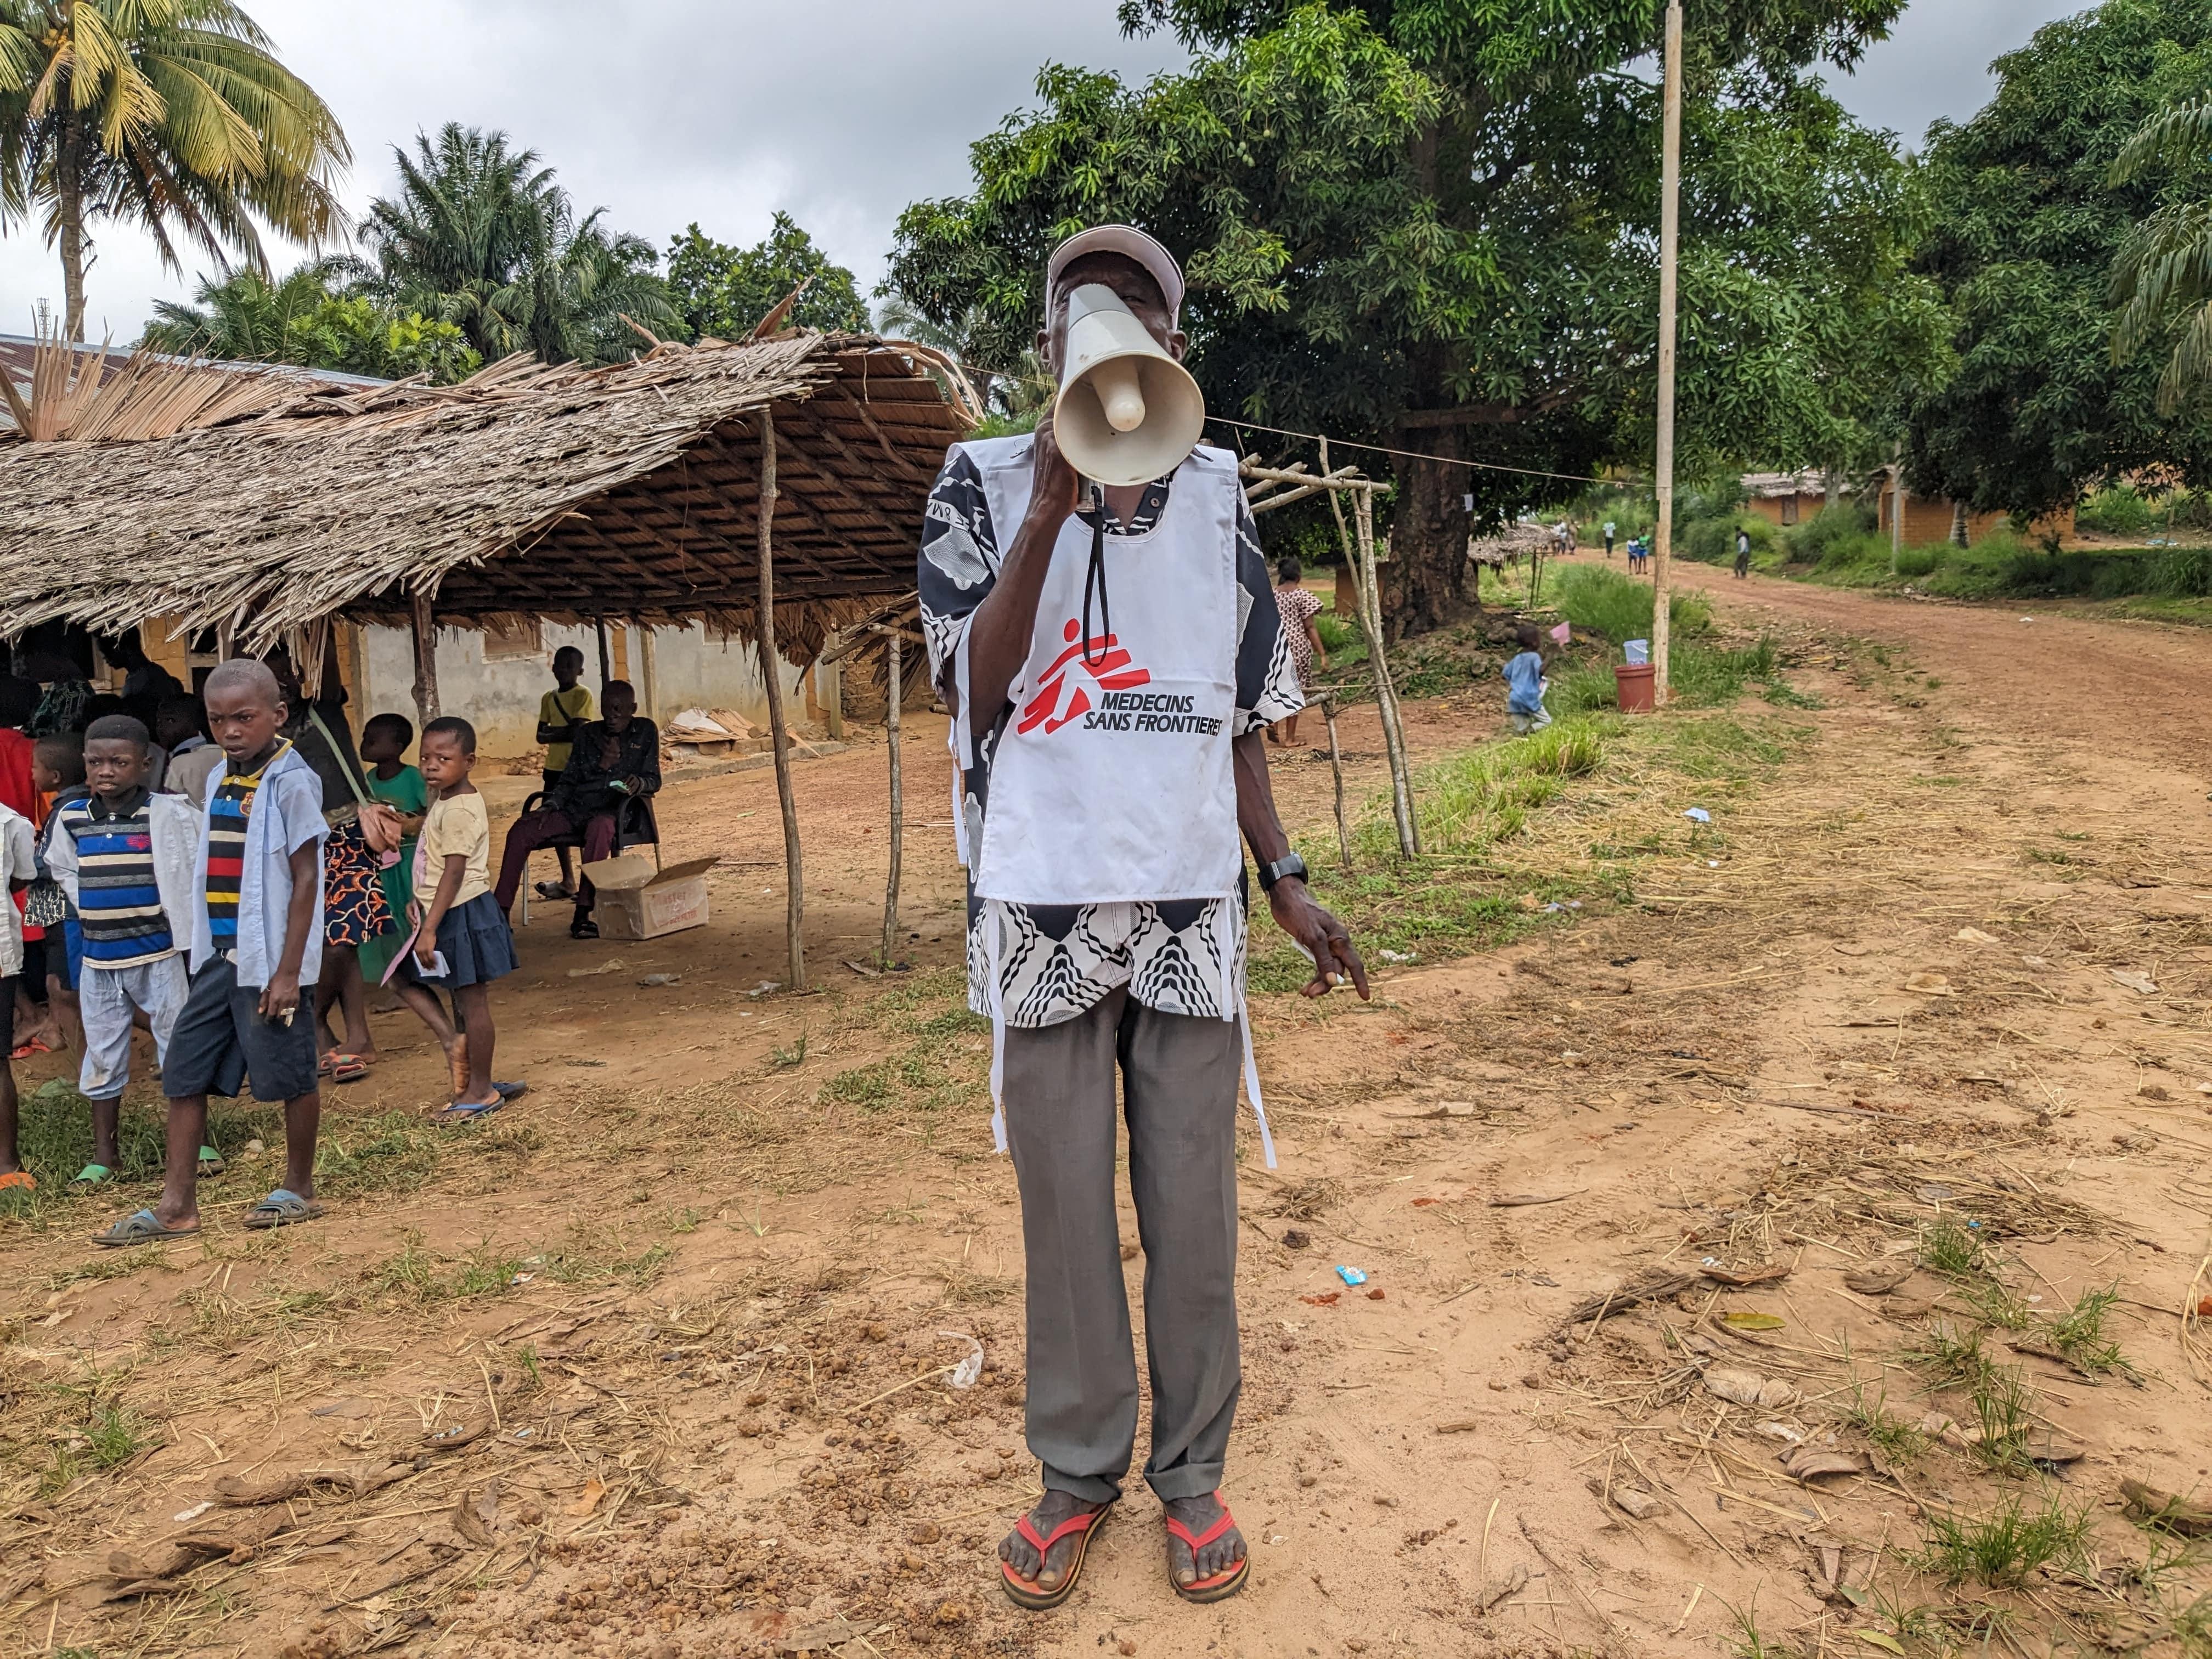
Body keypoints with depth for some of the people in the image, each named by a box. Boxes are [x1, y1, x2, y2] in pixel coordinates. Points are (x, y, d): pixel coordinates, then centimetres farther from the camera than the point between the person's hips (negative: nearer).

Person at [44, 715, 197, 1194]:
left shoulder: (166, 814, -10)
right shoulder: (71, 819, 4)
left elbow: (188, 873, -8)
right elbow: (63, 870, 18)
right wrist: (95, 913, 7)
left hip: (157, 956, -4)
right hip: (98, 961, 4)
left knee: (180, 1048, 5)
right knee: (102, 1055, 12)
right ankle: (104, 1154, 24)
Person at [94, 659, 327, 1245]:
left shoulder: (290, 782, -12)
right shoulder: (221, 779, 10)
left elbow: (306, 879, -14)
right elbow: (214, 872, 17)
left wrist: (288, 972, -16)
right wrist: (209, 953, 16)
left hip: (271, 960, -8)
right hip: (220, 956, 8)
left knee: (291, 1075, 4)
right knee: (183, 1071, 9)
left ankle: (299, 1190, 21)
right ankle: (176, 1206, 17)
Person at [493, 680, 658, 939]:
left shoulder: (646, 732, 9)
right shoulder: (587, 733, 16)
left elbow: (654, 780, 6)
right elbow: (569, 779, 15)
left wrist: (638, 783, -17)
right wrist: (551, 806, -3)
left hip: (611, 811, -4)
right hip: (575, 808, 4)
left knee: (600, 827, -40)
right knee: (521, 830, -18)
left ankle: (582, 914, -39)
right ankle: (501, 911, -17)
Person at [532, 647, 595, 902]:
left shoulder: (583, 695, -7)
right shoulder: (549, 698, 12)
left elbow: (575, 732, -16)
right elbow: (541, 736, 5)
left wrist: (553, 732, -5)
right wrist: (564, 731, -11)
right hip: (554, 767, 7)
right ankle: (567, 881, 21)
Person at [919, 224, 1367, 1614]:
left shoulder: (1214, 495, 6)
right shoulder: (983, 483, 0)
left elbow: (1237, 717, 10)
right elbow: (978, 692, -13)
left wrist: (1285, 879, 4)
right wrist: (1055, 504, -19)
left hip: (1189, 902, 1)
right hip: (1043, 904, -1)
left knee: (1194, 1206, 9)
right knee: (1066, 1206, 10)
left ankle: (1193, 1472, 27)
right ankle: (1079, 1471, 29)